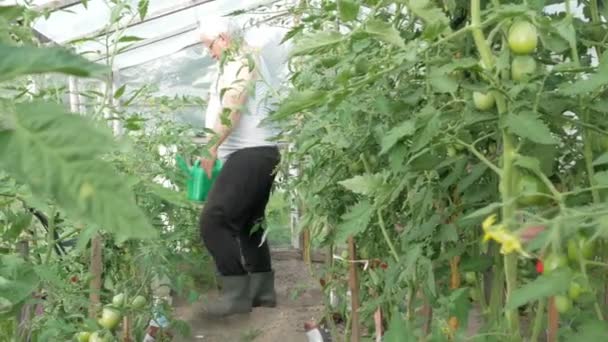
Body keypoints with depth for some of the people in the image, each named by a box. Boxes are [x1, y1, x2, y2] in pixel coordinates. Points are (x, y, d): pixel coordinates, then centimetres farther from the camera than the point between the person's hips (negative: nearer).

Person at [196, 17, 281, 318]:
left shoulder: (239, 60, -6)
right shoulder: (252, 60, 24)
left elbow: (231, 110, -19)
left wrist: (211, 149, -14)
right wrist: (218, 148, 15)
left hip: (249, 154, -11)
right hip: (263, 152, 11)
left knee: (213, 221, -12)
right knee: (249, 222, 15)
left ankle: (237, 293, -11)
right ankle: (262, 290, 18)